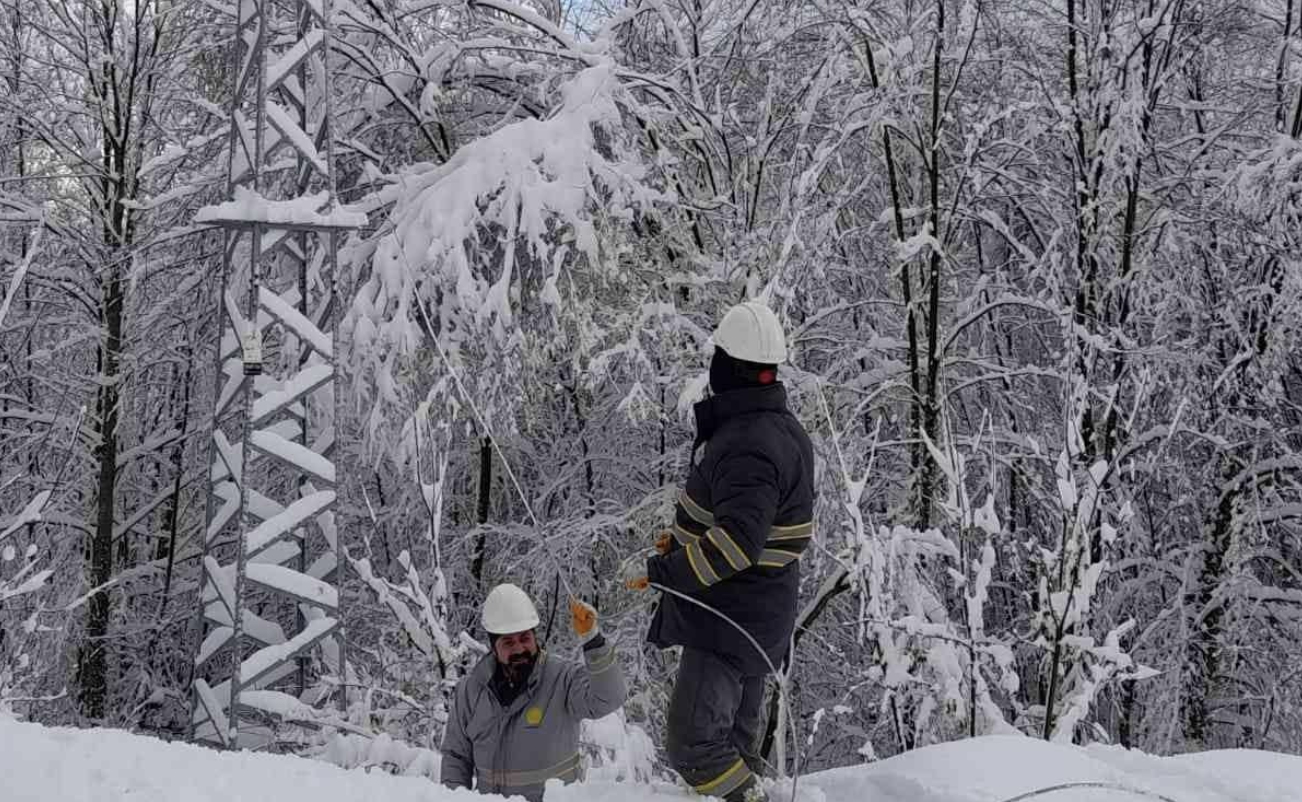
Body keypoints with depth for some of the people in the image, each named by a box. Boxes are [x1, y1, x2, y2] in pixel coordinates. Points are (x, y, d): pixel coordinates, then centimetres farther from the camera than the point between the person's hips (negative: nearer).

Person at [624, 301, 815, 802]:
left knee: (694, 747, -12)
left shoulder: (744, 446, -24)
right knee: (735, 746, 18)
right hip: (760, 615, 10)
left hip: (729, 621, -10)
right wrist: (684, 539, 19)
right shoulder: (782, 427, 10)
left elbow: (738, 541, -33)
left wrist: (660, 569, -28)